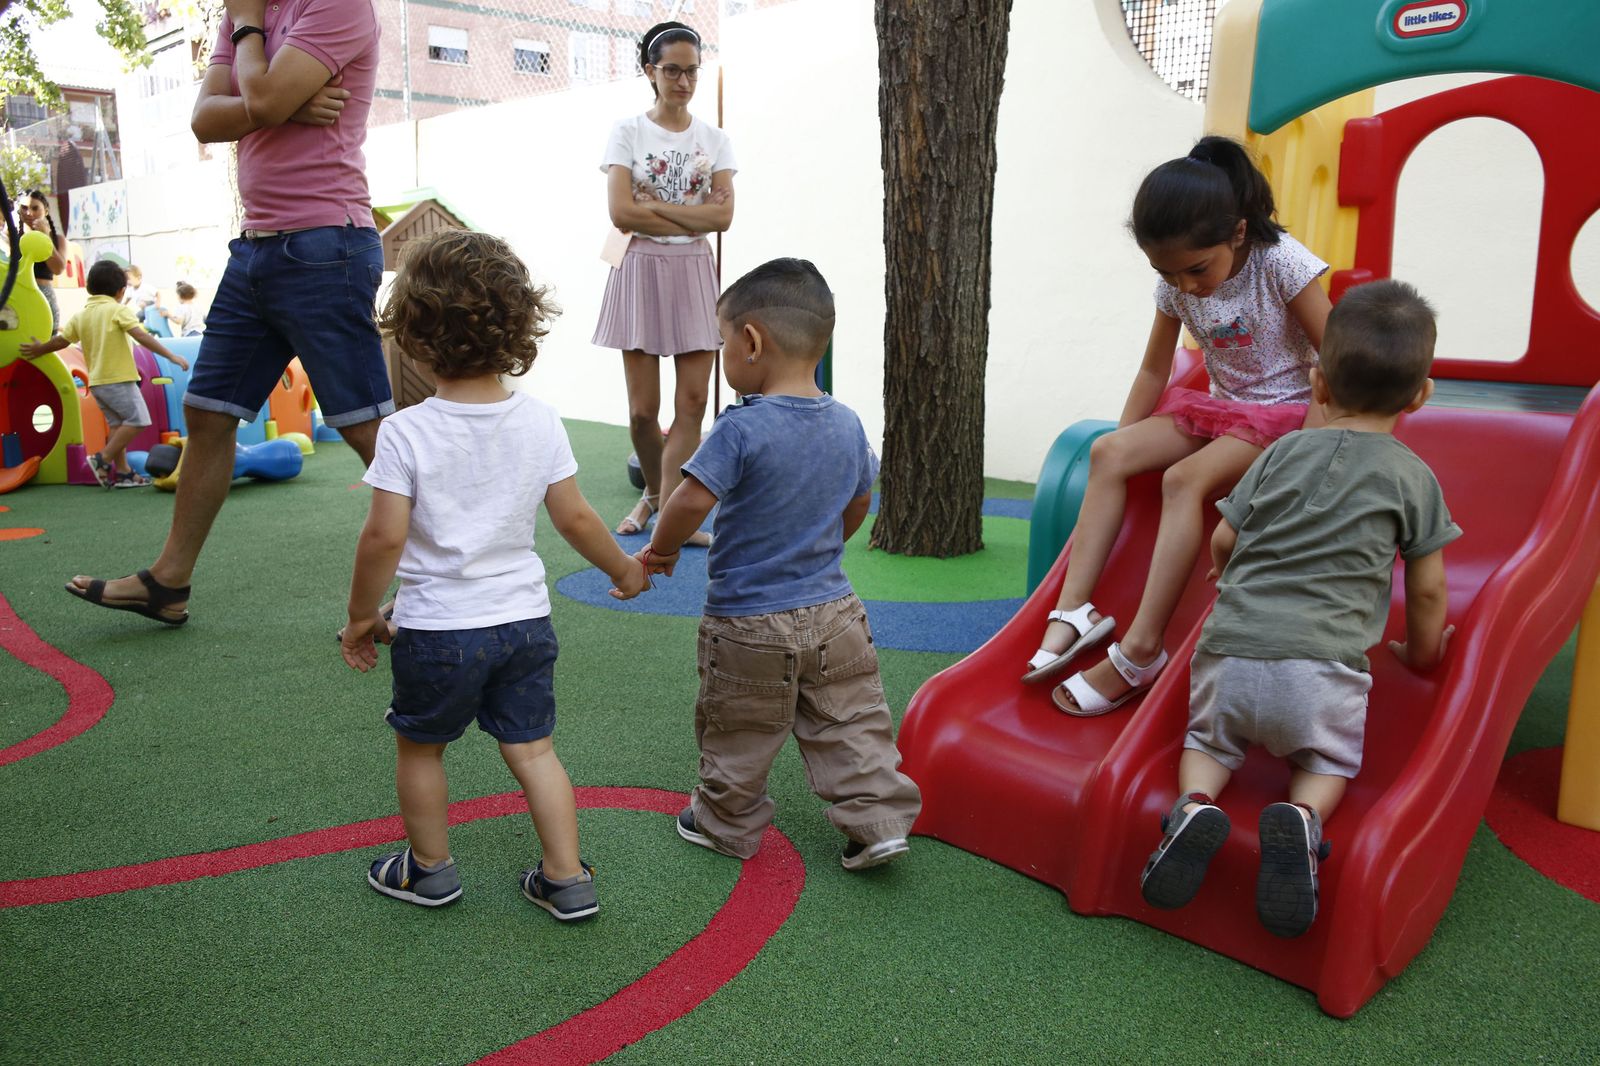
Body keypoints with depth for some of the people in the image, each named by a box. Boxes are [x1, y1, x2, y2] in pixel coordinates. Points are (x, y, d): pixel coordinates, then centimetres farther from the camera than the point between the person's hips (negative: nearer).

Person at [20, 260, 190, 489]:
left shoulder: (81, 315, 12)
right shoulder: (118, 310, -7)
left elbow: (61, 341, 18)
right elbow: (142, 337, -18)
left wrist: (39, 349, 37)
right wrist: (172, 356, -20)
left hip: (96, 381, 8)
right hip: (118, 378, -8)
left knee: (117, 424, 14)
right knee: (137, 420, -4)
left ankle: (123, 472, 13)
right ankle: (103, 460, -8)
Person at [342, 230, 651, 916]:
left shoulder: (406, 431, -15)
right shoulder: (540, 422, -5)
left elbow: (385, 537, -15)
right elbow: (575, 518, -1)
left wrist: (361, 615, -1)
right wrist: (625, 569, 15)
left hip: (436, 627, -3)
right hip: (524, 619, 3)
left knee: (419, 746, 19)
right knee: (531, 748, 14)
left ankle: (429, 869, 35)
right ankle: (566, 879, 18)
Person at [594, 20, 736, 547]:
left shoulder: (714, 140, 9)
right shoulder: (628, 132, 3)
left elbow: (723, 214, -4)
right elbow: (620, 212, -10)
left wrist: (653, 206, -11)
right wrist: (693, 219, -9)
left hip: (695, 273, 2)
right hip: (642, 271, -2)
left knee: (693, 400, -5)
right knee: (642, 408, -1)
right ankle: (653, 493, 24)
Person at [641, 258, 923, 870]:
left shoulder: (741, 428, -22)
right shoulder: (847, 424, -1)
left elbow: (691, 503, -25)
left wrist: (662, 548, -5)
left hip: (750, 623, -5)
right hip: (833, 610, 5)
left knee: (738, 736, 15)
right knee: (850, 724, 15)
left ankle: (727, 825, 32)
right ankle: (878, 821, 14)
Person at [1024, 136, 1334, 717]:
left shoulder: (1279, 261, -18)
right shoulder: (1175, 285, -2)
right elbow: (1153, 370, 7)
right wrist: (1124, 443, 2)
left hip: (1286, 411, -6)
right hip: (1218, 408, 6)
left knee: (1184, 478, -31)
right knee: (1107, 453, -14)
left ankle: (1142, 649, -32)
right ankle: (1075, 608, -19)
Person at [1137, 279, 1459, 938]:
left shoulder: (1284, 451, 13)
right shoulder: (1413, 477, 8)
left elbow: (1222, 543, 18)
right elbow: (1426, 591, 12)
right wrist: (1421, 652, 32)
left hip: (1230, 647, 2)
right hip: (1323, 667, -1)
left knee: (1209, 737, 24)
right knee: (1327, 759, 22)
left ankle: (1196, 804, -7)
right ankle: (1302, 818, -9)